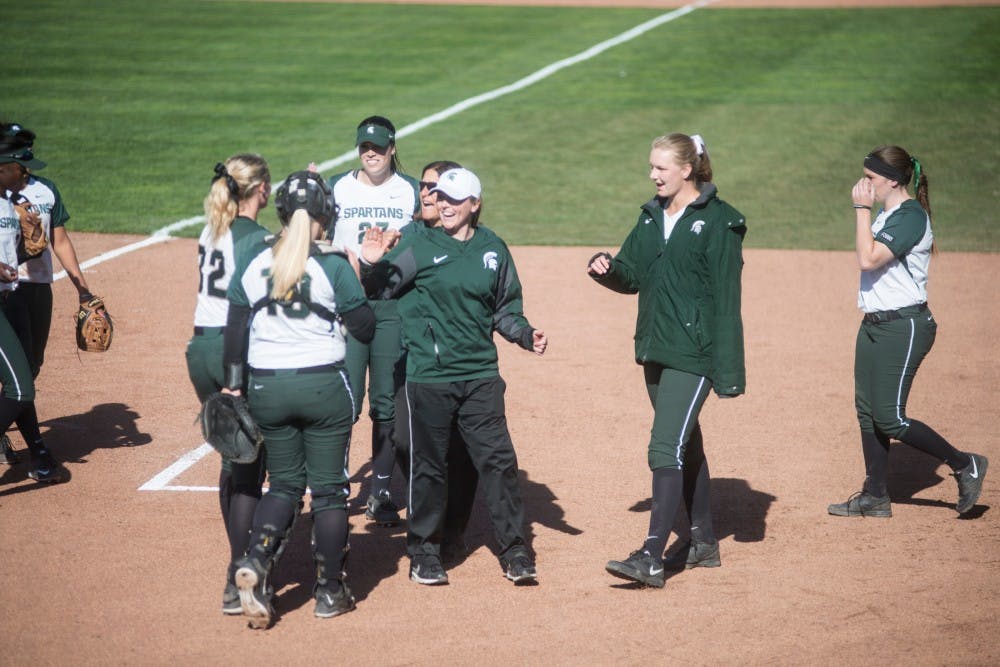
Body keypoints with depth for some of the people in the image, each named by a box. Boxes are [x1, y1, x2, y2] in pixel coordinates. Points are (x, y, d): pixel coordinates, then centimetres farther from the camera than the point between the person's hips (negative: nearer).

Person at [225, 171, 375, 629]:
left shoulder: (251, 259, -2)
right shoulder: (333, 266, -11)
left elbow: (235, 328, 2)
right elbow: (365, 329, -4)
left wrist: (233, 384, 10)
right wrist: (357, 277, 7)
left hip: (266, 388, 3)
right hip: (324, 387, -3)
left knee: (284, 484, 16)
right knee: (329, 488, 10)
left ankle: (256, 559, -9)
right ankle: (330, 592, 16)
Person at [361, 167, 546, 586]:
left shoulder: (493, 250, 7)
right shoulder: (420, 246, -2)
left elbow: (506, 309, 14)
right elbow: (380, 289, -7)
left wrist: (526, 334, -3)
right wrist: (373, 264, -26)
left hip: (480, 374, 2)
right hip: (428, 374, -2)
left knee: (498, 459, -1)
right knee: (428, 464, 6)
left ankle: (515, 550, 9)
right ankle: (424, 552, 18)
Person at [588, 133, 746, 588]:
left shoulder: (717, 223, -11)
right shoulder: (652, 217, 12)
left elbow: (726, 301, -13)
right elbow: (631, 276, 16)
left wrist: (727, 371, -16)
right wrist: (607, 268, -7)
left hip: (693, 354, -8)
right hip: (655, 349, 8)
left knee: (666, 447, -15)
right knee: (686, 446, 17)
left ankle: (651, 558, -17)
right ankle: (703, 543, 28)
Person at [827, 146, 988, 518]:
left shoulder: (911, 216, -17)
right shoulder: (886, 214, 13)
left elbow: (868, 259, -25)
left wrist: (862, 208, -19)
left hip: (903, 328, -10)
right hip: (874, 326, 10)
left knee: (889, 418, -10)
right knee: (867, 412, 10)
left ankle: (965, 466, 5)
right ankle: (875, 497, 18)